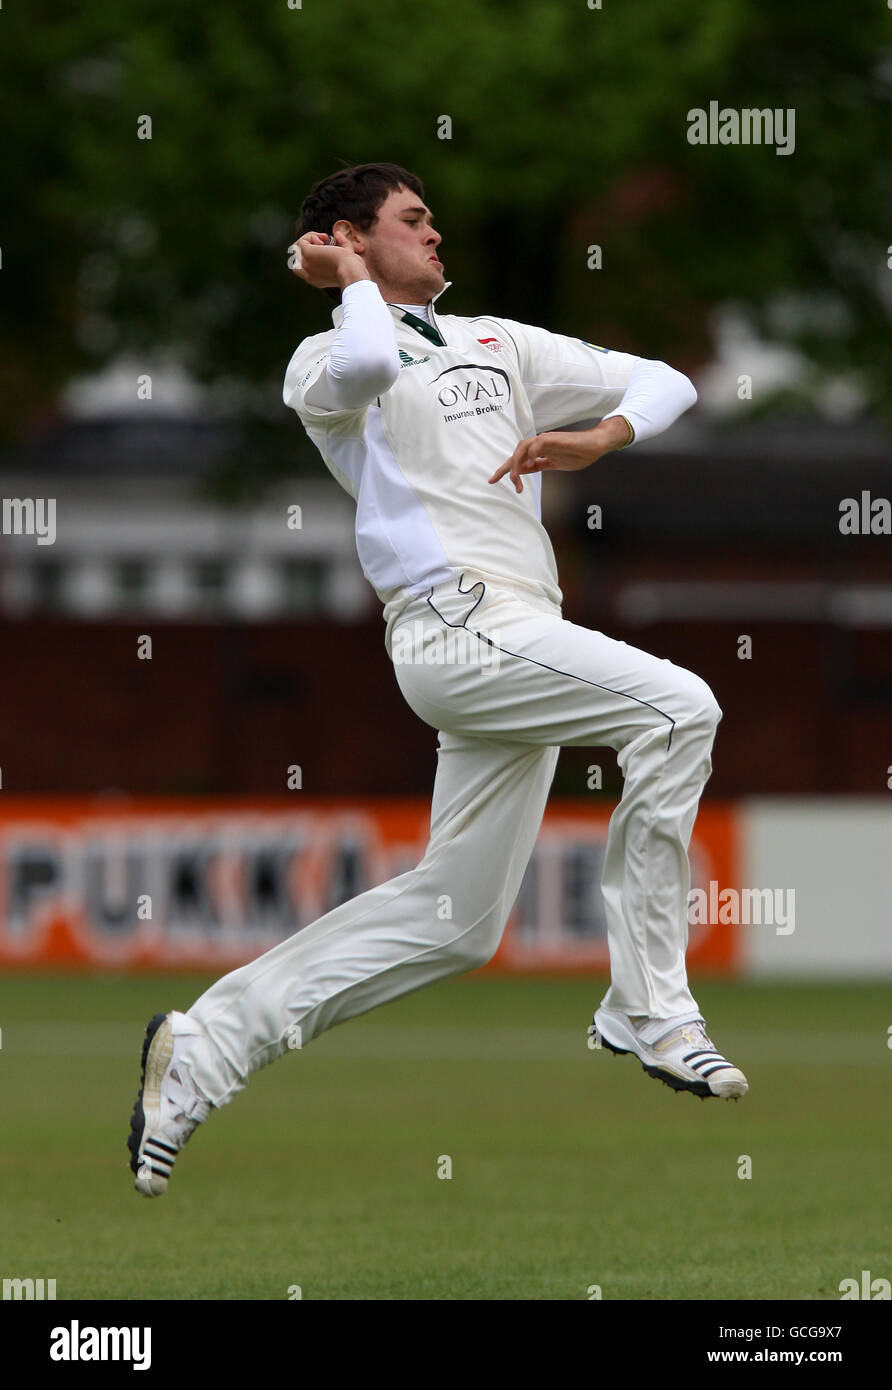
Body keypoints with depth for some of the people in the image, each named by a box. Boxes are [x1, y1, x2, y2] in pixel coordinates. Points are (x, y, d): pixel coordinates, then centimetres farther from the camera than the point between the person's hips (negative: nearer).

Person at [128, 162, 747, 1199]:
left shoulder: (499, 343, 26)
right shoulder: (323, 362, 5)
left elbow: (665, 384, 23)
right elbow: (368, 367, -23)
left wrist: (601, 436, 2)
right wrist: (353, 284, -3)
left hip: (520, 644, 8)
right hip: (455, 623, -8)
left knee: (454, 921, 8)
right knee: (678, 709, -24)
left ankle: (206, 1046, 14)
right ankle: (650, 1016, -20)